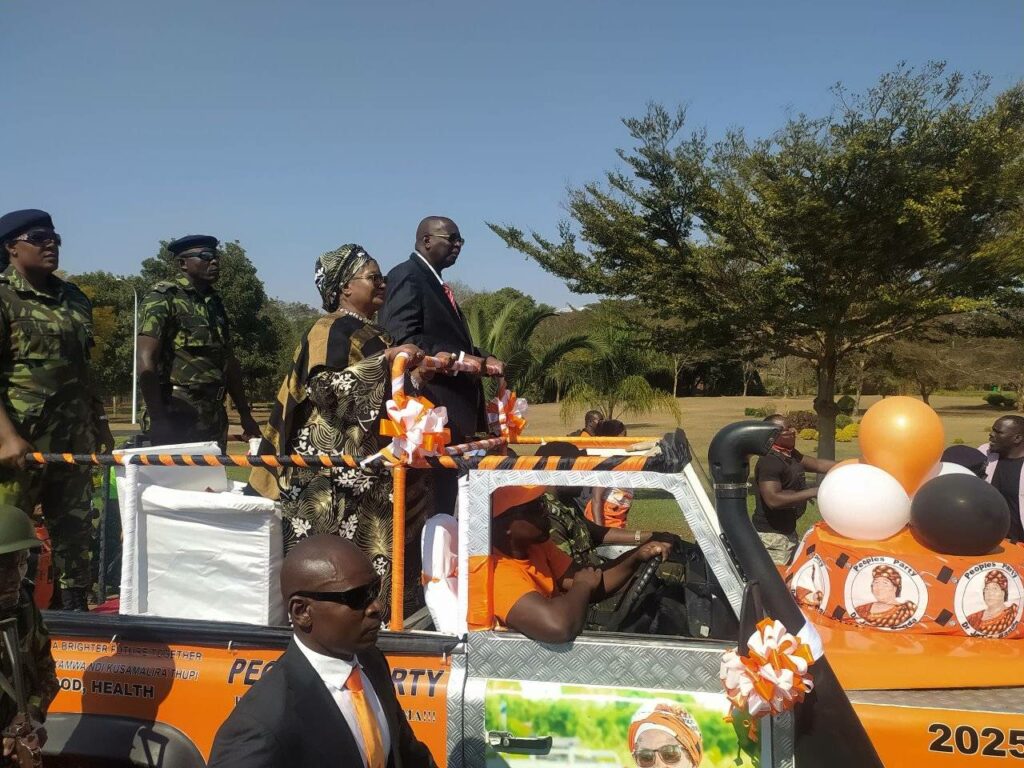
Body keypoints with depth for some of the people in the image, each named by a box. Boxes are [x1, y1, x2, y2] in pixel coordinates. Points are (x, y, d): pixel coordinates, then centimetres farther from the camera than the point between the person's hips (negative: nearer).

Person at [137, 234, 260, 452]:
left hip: (214, 418, 8)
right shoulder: (163, 299, -6)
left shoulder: (214, 303, 17)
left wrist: (245, 415, 21)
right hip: (175, 418, -8)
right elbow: (146, 364, -15)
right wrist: (158, 421, -21)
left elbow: (230, 363, 23)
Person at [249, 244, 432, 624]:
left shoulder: (373, 333, 20)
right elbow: (325, 387, -22)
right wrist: (385, 360, -24)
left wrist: (416, 369, 15)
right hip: (339, 469, -9)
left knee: (377, 543, 8)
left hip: (373, 468, 9)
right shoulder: (332, 330, -7)